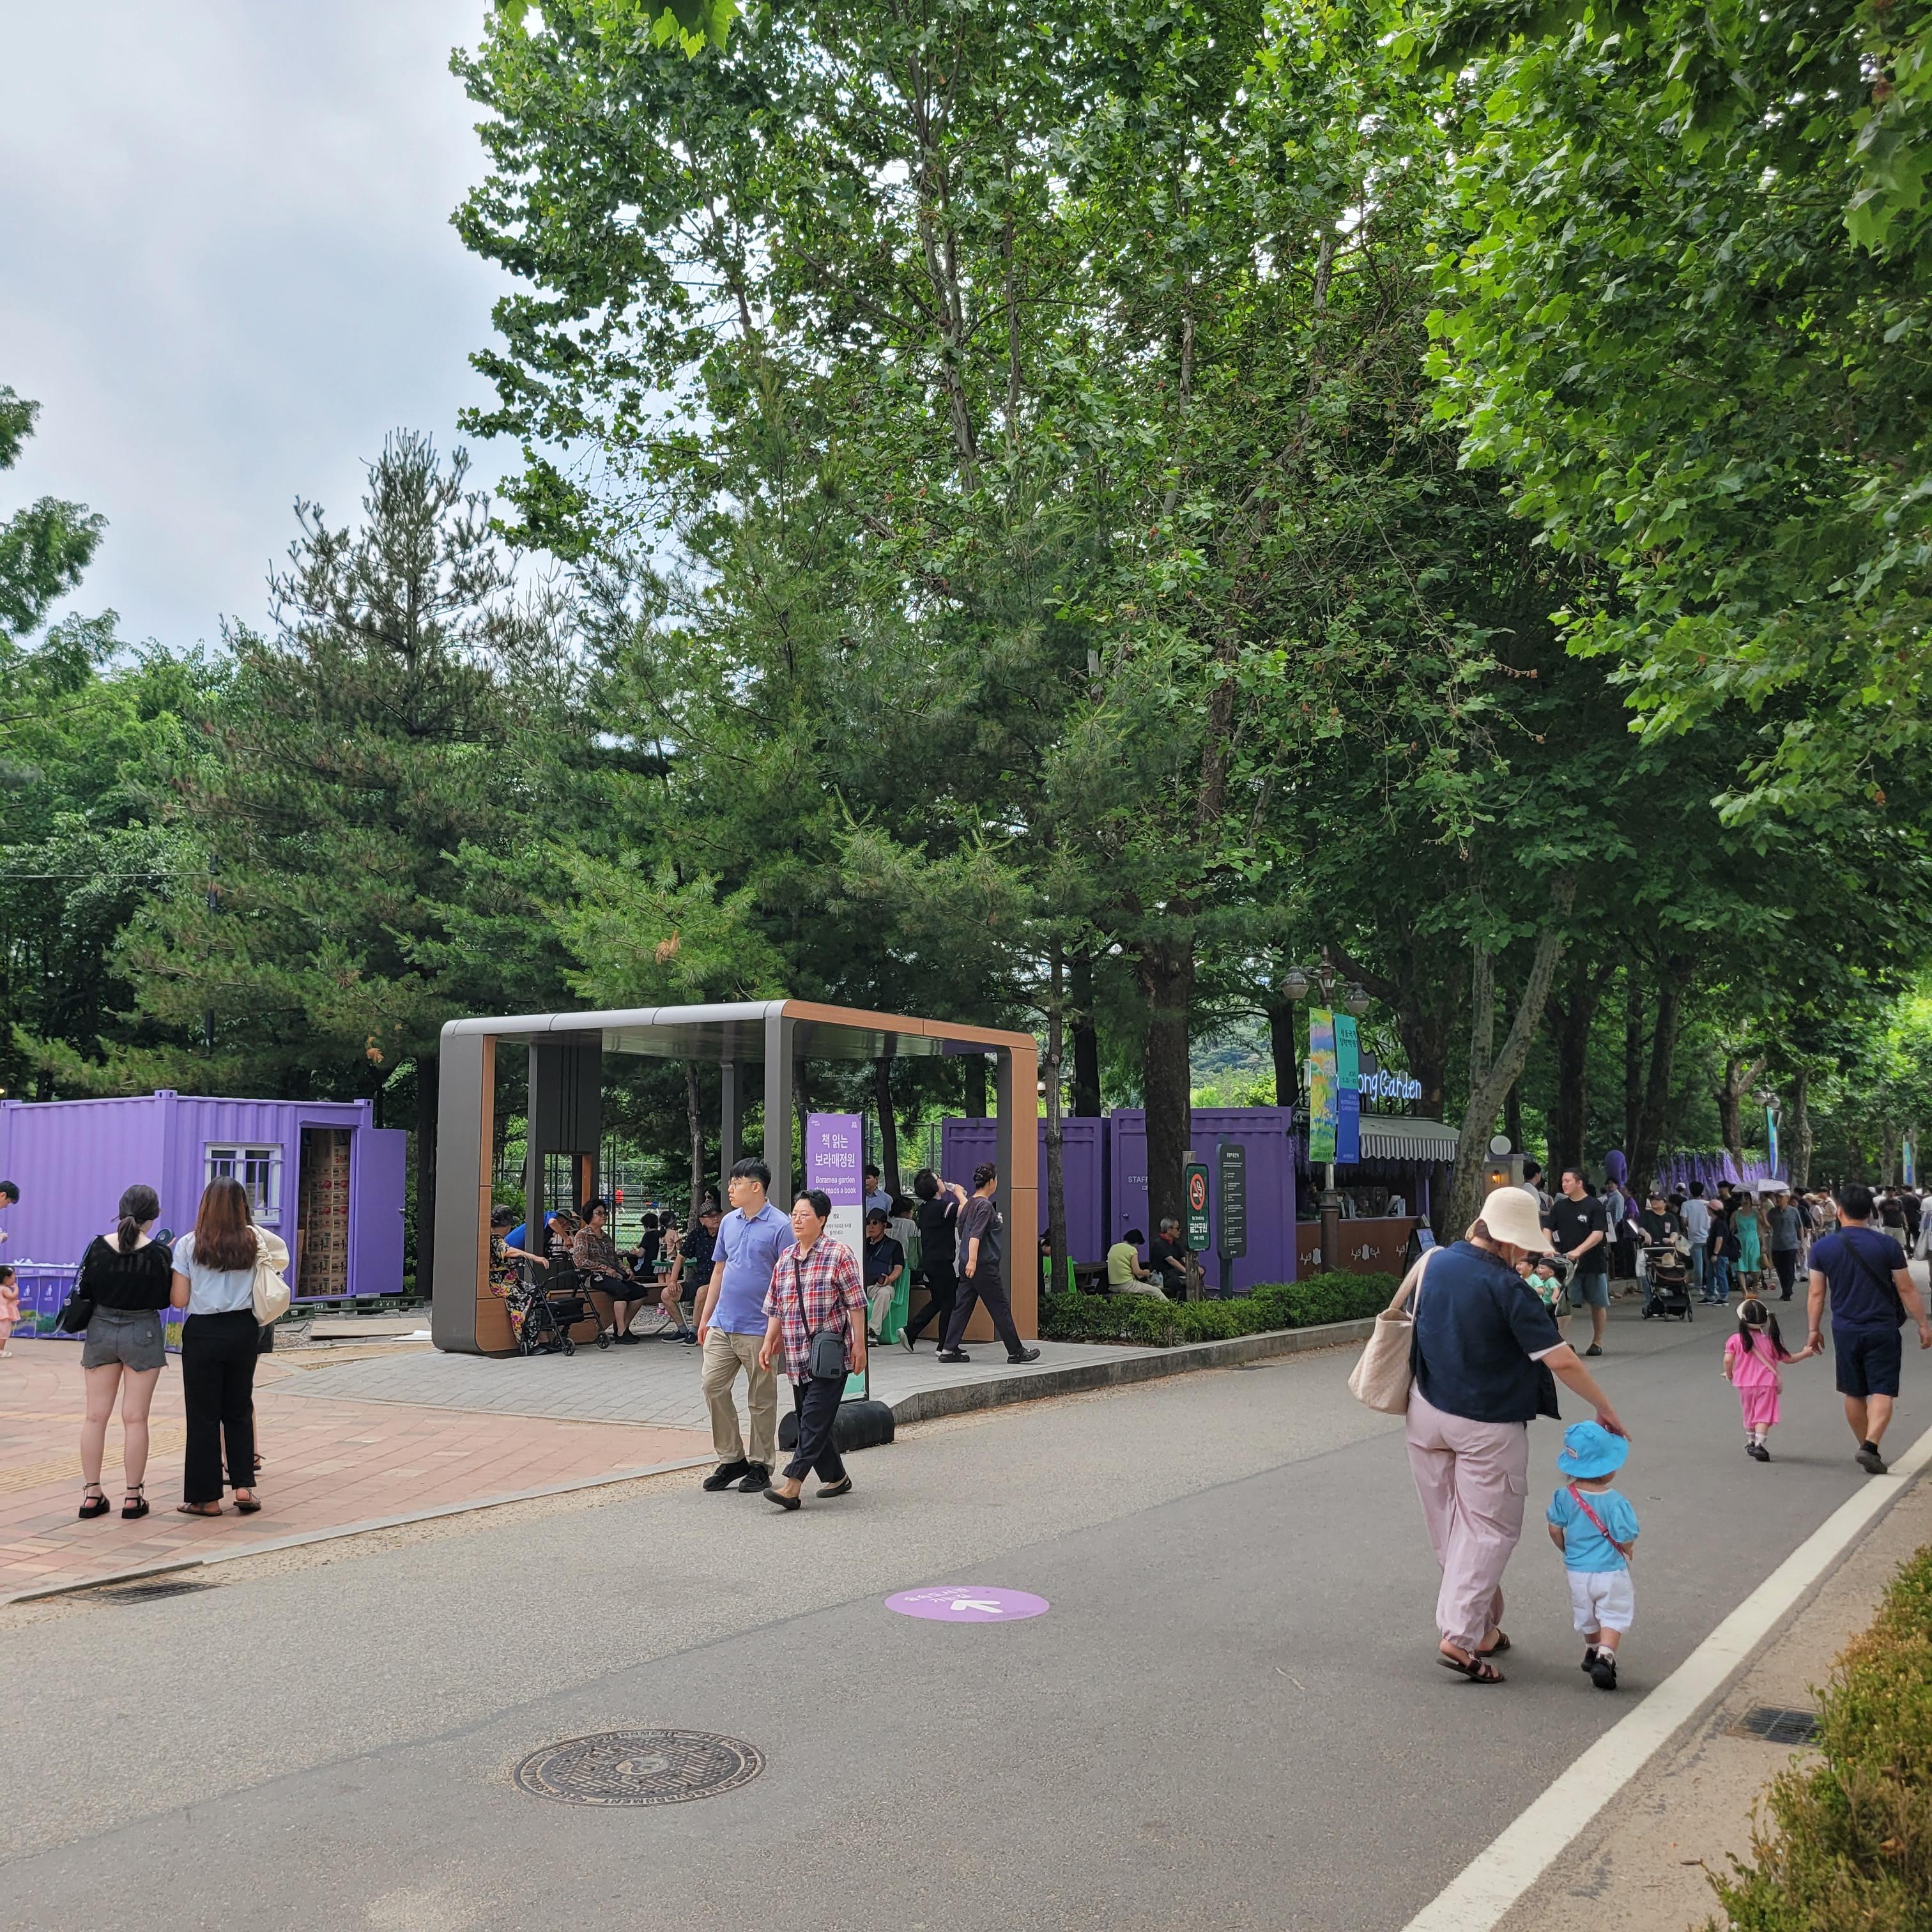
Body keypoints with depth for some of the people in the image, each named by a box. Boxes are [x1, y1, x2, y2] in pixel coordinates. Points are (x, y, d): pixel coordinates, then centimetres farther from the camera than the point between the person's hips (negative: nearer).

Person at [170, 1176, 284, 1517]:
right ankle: (243, 1486, 11)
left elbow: (179, 1300, -6)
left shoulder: (189, 1245, -8)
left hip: (203, 1333, -2)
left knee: (204, 1414, 5)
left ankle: (206, 1497, 10)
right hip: (243, 1330, 3)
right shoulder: (255, 1240, -2)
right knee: (239, 1409, 15)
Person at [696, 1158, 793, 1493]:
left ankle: (760, 1465, 16)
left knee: (761, 1399, 4)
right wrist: (705, 1318, 15)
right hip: (722, 1324, 6)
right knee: (712, 1385, 2)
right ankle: (731, 1458, 15)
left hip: (758, 1327, -6)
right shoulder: (729, 1222, 10)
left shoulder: (779, 1226, -9)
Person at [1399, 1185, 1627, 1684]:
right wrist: (1605, 1410, -11)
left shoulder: (1436, 1262, -3)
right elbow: (1562, 1362, -21)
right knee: (1488, 1530, 2)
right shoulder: (1507, 1289, -21)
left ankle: (1481, 1626, 26)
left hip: (1427, 1413, 7)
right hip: (1486, 1426, -7)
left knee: (1449, 1528, 15)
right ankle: (1460, 1636, -6)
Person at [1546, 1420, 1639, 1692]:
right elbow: (1626, 1543, -15)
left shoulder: (1564, 1497, -10)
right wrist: (1626, 1555, 9)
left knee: (1587, 1617, 24)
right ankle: (1605, 1656, -12)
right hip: (1611, 1572, -4)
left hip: (1577, 1571, 4)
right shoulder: (1616, 1503, -21)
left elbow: (1555, 1531, -3)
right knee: (1614, 1616, 6)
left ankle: (1592, 1651, 41)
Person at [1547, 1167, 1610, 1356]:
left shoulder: (1594, 1206, -5)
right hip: (1567, 1263, 3)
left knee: (1598, 1305, 8)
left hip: (1594, 1263, -3)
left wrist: (1578, 1251, -23)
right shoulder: (1559, 1206, 9)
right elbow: (1548, 1229, 9)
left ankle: (1597, 1341, 20)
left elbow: (1598, 1234, -13)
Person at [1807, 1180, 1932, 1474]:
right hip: (1882, 1331, -2)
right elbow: (1906, 1290, -4)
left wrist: (1814, 1330, 10)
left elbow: (1817, 1293, 0)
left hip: (1845, 1331, 2)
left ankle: (1865, 1446, 26)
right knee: (1882, 1392, -1)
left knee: (1854, 1394, 15)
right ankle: (1871, 1445, -18)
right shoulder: (1888, 1245, -8)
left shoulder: (1822, 1247, -5)